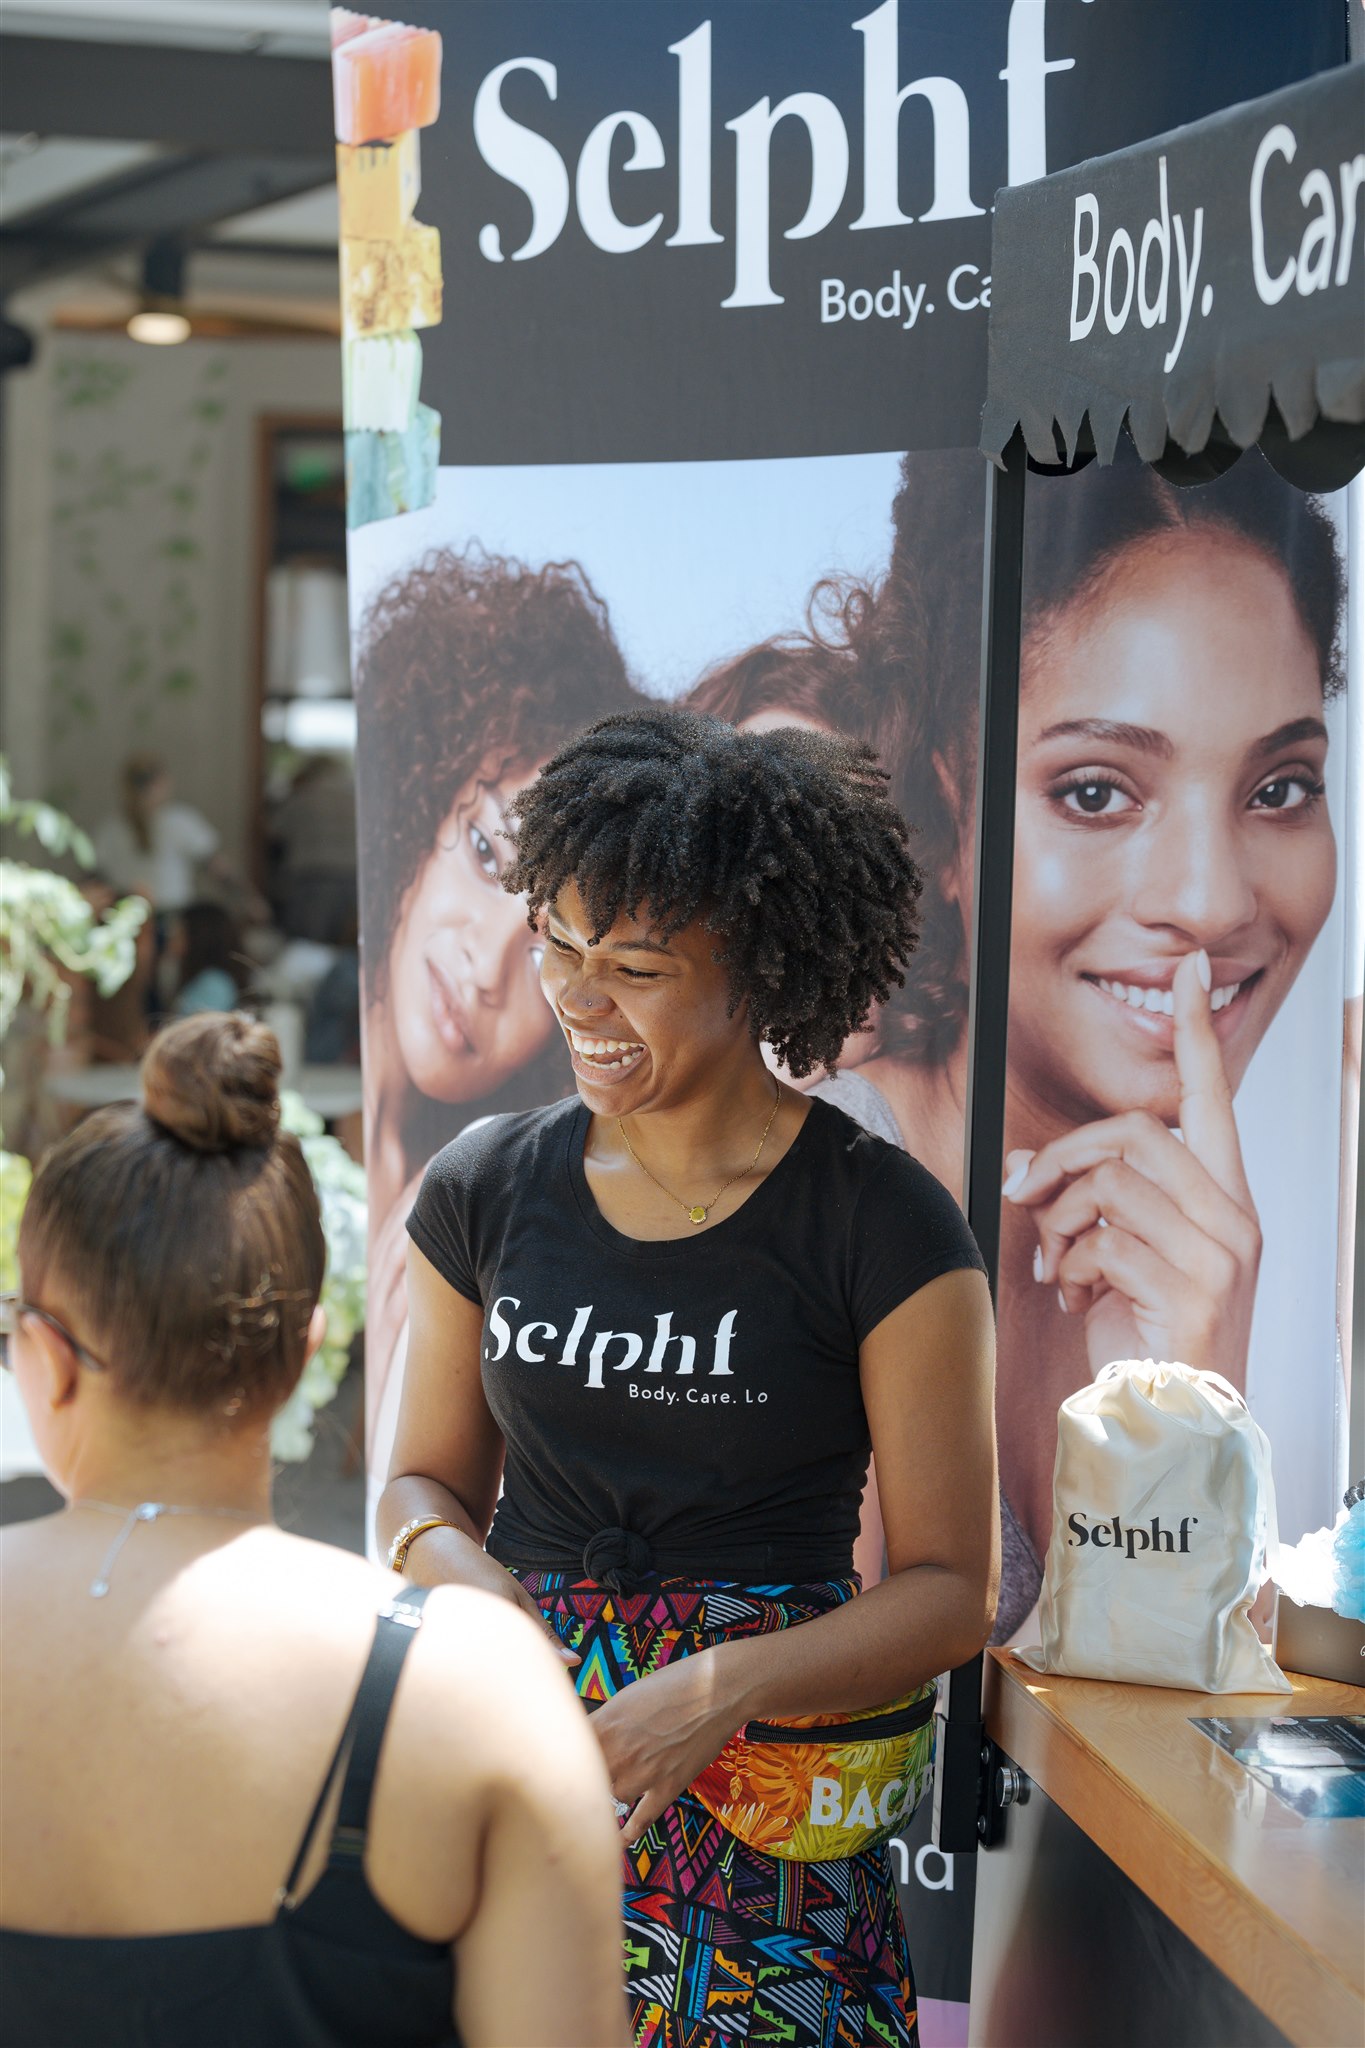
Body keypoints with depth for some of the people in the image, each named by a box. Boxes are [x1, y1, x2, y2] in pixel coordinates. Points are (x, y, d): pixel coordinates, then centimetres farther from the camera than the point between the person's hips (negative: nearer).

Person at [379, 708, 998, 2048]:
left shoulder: (885, 1230, -7)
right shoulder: (485, 1193, 5)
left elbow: (952, 1586, -6)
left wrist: (723, 1685, -19)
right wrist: (455, 1564, -8)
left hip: (758, 1810, -3)